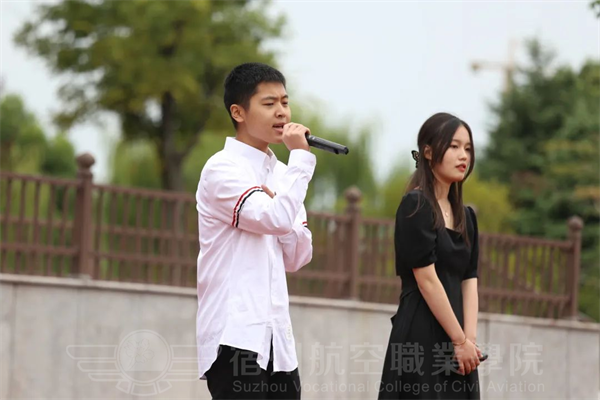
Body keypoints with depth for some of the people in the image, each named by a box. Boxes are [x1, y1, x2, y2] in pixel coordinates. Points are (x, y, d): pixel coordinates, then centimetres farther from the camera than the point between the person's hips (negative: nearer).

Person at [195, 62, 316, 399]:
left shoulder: (280, 174, 16)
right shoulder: (223, 169, -8)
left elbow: (297, 257, 13)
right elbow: (277, 219, -23)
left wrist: (277, 205, -4)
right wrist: (301, 156, -13)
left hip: (276, 336, 8)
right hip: (235, 334, -8)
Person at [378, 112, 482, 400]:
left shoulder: (465, 216, 16)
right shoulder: (416, 206, -7)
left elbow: (469, 281, 9)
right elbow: (427, 280, -12)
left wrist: (470, 338, -6)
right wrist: (460, 339, -12)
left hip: (455, 346, 7)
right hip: (421, 339, -7)